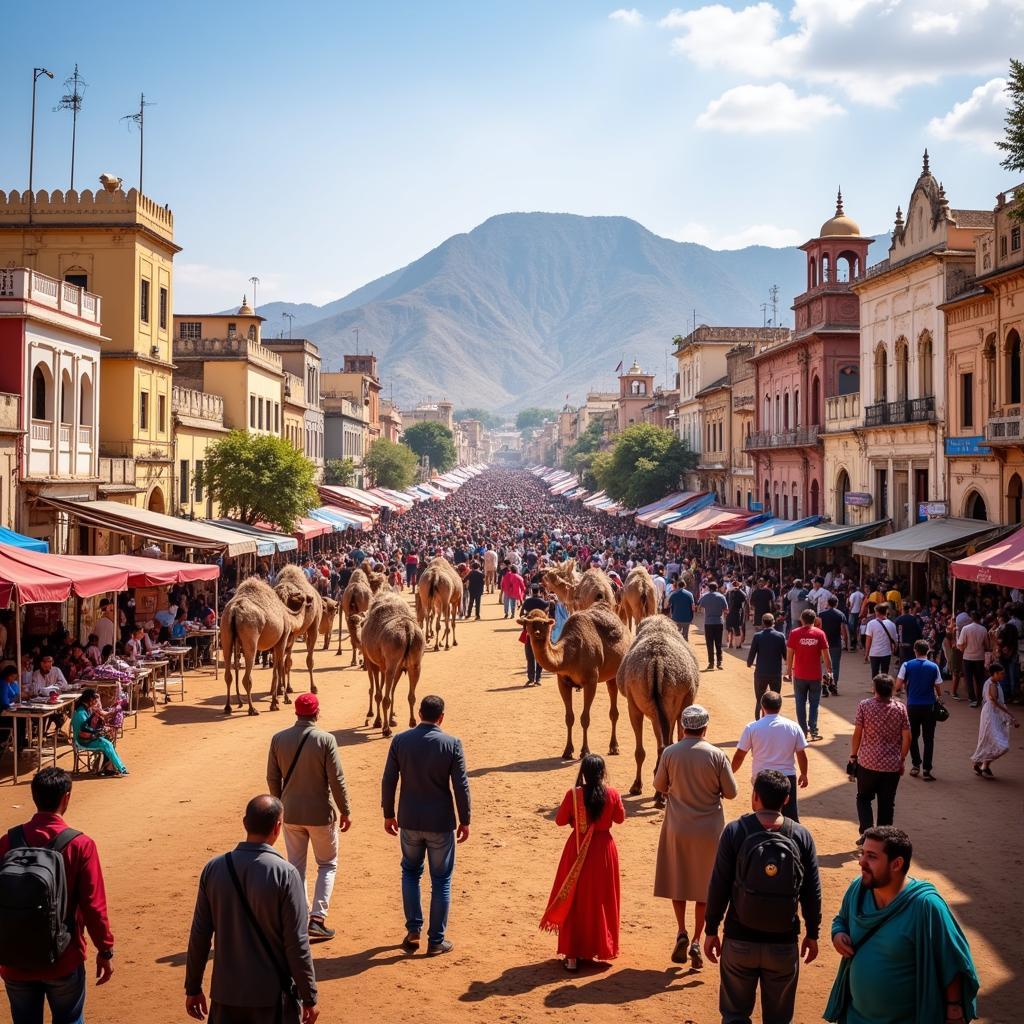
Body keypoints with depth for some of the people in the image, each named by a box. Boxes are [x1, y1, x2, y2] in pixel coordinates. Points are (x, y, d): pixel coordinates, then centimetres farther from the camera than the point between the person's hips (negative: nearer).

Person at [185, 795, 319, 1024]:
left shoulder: (214, 869, -5)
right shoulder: (284, 874, -15)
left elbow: (199, 936, 1)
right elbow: (297, 944, -13)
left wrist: (193, 988, 12)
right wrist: (309, 997, -3)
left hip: (226, 992, 3)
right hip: (272, 996, -3)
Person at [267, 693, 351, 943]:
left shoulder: (278, 739, -4)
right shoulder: (325, 740, -15)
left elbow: (272, 778, 2)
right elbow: (337, 779, -13)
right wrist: (345, 811, -3)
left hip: (291, 813, 3)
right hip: (320, 813, -3)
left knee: (296, 866, 14)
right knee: (327, 865, 12)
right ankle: (317, 918, 2)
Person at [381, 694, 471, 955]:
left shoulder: (400, 741, -6)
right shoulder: (452, 744, -12)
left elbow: (388, 781, -2)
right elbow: (461, 786, -10)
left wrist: (388, 814, 11)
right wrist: (465, 820, 2)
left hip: (410, 820, 2)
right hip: (441, 822, -2)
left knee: (410, 871, 23)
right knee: (441, 880, 11)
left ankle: (413, 931, 17)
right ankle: (436, 940, 15)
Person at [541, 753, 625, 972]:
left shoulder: (574, 794, -13)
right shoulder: (612, 795, -10)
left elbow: (560, 820, -3)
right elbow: (620, 818, 7)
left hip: (578, 850, -1)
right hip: (603, 849, 1)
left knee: (574, 901, 8)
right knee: (600, 900, 16)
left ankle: (572, 955, 7)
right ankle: (598, 947, 25)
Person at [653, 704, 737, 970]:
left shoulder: (670, 753, -9)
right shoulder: (716, 755, -11)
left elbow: (659, 786, 3)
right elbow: (731, 792, -5)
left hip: (677, 827, 1)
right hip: (709, 828, 0)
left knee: (677, 880, 17)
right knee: (704, 885, 11)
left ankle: (681, 932, 4)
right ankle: (697, 941, 8)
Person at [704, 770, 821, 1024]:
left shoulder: (735, 831, -10)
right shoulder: (801, 836, -5)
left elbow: (718, 886, -9)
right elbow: (812, 892, -1)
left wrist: (711, 930, 2)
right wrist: (812, 934, 12)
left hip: (739, 940, -1)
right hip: (783, 943, 1)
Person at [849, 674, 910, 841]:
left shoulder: (865, 706, -9)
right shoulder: (900, 708, -5)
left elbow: (857, 734, -7)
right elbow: (907, 737, -3)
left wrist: (853, 755, 6)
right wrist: (902, 759, 9)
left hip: (868, 763, -1)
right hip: (892, 765, 1)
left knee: (864, 798, 16)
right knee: (887, 803, 12)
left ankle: (867, 833, 2)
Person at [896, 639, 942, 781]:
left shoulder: (907, 665, -6)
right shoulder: (934, 667, -5)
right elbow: (938, 688, 0)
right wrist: (939, 697, 20)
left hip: (912, 706, 0)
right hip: (929, 706, 0)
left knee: (913, 736, 17)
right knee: (928, 739, 6)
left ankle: (916, 765, 15)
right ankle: (927, 770, 3)